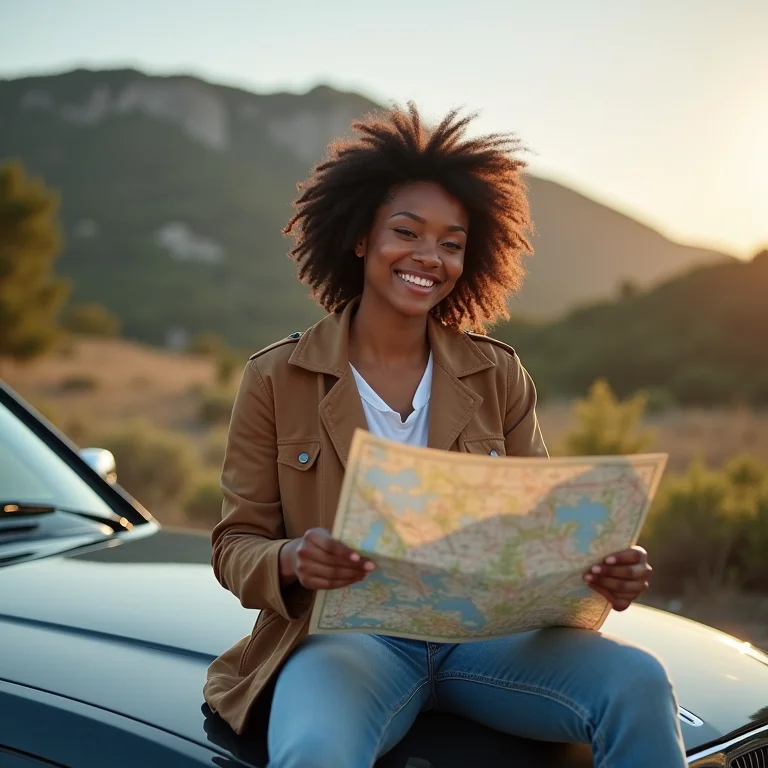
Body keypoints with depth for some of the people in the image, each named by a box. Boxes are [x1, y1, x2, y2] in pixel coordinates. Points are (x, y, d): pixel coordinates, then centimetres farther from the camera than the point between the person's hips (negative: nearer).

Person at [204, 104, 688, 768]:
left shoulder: (498, 376, 8)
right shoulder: (276, 379, 1)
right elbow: (236, 545, 1)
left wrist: (602, 568, -16)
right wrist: (293, 561, -23)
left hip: (486, 631, 3)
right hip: (348, 634, -3)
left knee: (638, 682, -24)